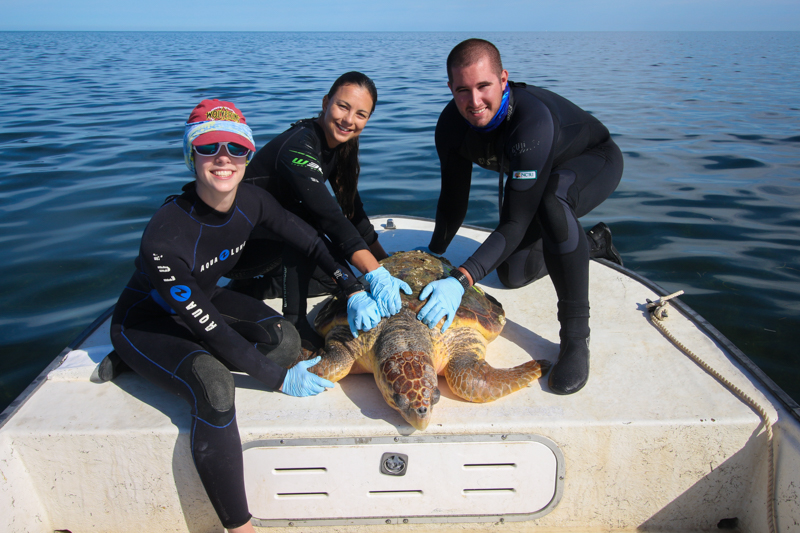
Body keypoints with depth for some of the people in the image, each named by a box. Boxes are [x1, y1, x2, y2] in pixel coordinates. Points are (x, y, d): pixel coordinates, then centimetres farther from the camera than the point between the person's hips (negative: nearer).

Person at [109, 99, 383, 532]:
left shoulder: (250, 201, -16)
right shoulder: (165, 237, -35)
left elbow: (310, 242, -1)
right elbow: (211, 330, -30)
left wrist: (354, 290, -11)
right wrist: (277, 377, -24)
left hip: (203, 299, 7)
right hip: (145, 322, -6)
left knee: (285, 339, -19)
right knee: (214, 386, -34)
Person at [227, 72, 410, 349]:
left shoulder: (338, 145, -1)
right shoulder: (299, 148, -28)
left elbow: (353, 211, 1)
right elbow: (330, 218, -39)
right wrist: (375, 272, -45)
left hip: (275, 234, 9)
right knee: (306, 222, -33)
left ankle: (245, 288, 11)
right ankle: (294, 321, -22)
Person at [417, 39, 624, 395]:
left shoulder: (532, 118, -43)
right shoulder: (452, 125, -22)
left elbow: (516, 222, -45)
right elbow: (453, 199, -7)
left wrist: (461, 280, -54)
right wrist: (433, 255, -3)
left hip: (594, 162, -7)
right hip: (528, 173, 7)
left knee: (550, 201, -43)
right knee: (512, 275, 5)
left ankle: (575, 336, -31)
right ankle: (593, 243, 32)